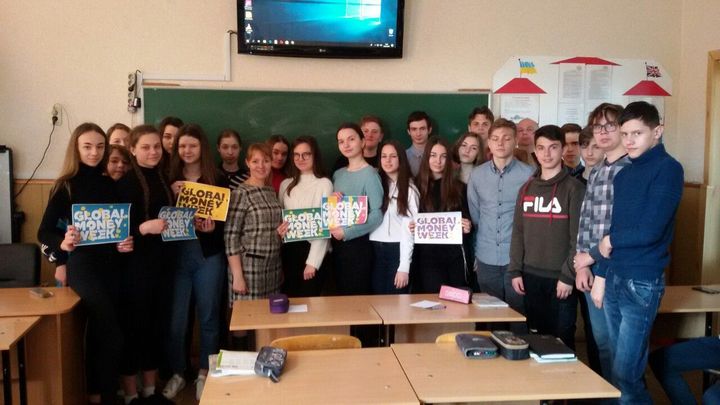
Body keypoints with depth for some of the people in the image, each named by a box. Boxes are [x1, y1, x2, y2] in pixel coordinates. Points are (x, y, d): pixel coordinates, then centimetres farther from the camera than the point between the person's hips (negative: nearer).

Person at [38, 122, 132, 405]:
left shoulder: (109, 184, 6)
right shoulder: (66, 185, -8)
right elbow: (44, 232, -10)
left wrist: (125, 243, -7)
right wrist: (63, 243, -30)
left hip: (110, 264, 5)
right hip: (82, 265, -5)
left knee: (99, 332, 14)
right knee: (112, 336, -9)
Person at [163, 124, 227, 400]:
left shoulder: (217, 180, 1)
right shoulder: (169, 179, 5)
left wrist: (213, 227, -19)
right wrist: (172, 196, -14)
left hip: (208, 256, -1)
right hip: (176, 255, 1)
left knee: (208, 316, 9)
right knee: (176, 318, 4)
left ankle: (205, 372, 25)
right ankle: (177, 372, 22)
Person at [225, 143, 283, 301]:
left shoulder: (272, 192, 10)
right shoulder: (240, 194, -9)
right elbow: (231, 237, -13)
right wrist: (237, 275, -17)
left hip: (273, 268, 6)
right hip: (249, 268, -6)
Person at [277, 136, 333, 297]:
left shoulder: (324, 184, -6)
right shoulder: (286, 184, 10)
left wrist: (312, 261, -14)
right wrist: (279, 228, -8)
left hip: (313, 251, -4)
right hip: (289, 251, 5)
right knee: (289, 299, 12)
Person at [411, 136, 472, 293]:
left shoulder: (458, 187, 7)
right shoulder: (417, 187, 1)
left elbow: (467, 220, 10)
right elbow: (410, 221, 6)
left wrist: (467, 227, -11)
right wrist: (412, 227, -15)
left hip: (454, 254, 2)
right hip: (427, 255, -2)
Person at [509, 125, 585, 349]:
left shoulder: (574, 188, -5)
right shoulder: (527, 189, 10)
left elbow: (578, 237, -10)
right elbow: (518, 232, 10)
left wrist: (568, 275, -14)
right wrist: (515, 270, 4)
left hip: (560, 277, -4)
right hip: (531, 276, 5)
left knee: (561, 338, 3)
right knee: (536, 335, 13)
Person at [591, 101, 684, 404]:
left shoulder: (668, 169, -9)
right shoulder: (623, 175, 13)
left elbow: (650, 231, -18)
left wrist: (612, 241, -2)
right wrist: (601, 276, 13)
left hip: (642, 283, -7)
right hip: (614, 280, 7)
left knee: (627, 374, -3)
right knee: (619, 367, 15)